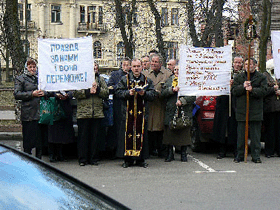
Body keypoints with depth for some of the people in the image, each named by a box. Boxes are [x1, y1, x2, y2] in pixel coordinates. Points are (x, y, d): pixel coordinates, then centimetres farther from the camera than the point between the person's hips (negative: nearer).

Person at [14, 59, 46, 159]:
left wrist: (43, 93, 2)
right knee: (28, 139, -1)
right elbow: (16, 94, -5)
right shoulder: (20, 79, 5)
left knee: (40, 138, 6)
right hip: (28, 114, -4)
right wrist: (32, 94, -14)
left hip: (40, 112, 4)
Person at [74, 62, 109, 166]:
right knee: (83, 136, 1)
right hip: (83, 113, -3)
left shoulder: (100, 79, 14)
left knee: (94, 136, 6)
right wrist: (88, 91, -14)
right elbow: (76, 93, -6)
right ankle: (82, 159, 9)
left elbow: (106, 92, 7)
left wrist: (97, 89, -8)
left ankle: (93, 159, 14)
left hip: (97, 113, 3)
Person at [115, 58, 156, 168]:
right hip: (128, 112, -1)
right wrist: (128, 93, -15)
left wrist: (144, 93, -14)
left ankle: (140, 159, 10)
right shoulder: (124, 79, 8)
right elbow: (118, 92, 0)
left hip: (142, 112, 1)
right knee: (128, 134, -2)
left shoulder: (147, 80, 10)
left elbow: (153, 94, 4)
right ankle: (128, 159, 7)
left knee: (141, 133, 2)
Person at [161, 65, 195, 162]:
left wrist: (182, 101, -14)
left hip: (185, 111, -2)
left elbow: (193, 96, -3)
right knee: (170, 132, 1)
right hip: (171, 111, 2)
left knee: (184, 133, 1)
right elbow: (163, 93, 5)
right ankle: (170, 154, 11)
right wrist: (172, 89, -11)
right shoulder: (169, 80, 15)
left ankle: (183, 154, 12)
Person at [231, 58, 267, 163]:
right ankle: (240, 155, 12)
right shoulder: (238, 77, 12)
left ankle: (256, 156, 8)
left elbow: (263, 91, -4)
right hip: (241, 110, 1)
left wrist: (252, 90, -18)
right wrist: (243, 87, -13)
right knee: (241, 134, 4)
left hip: (256, 110, -1)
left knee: (255, 134, 1)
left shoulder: (261, 77, 7)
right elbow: (234, 91, 3)